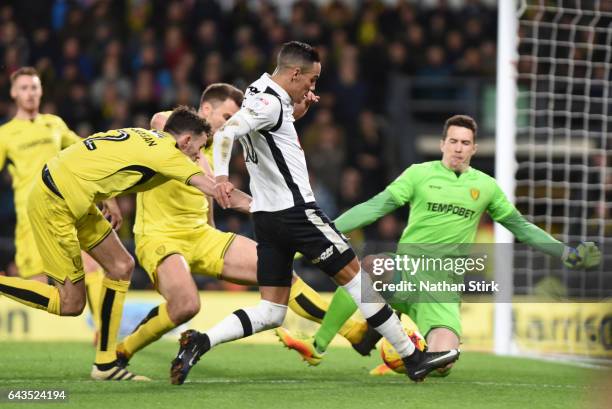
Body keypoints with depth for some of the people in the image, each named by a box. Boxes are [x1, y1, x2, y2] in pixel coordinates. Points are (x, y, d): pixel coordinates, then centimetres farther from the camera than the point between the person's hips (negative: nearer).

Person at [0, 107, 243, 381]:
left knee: (121, 266, 8)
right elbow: (215, 190, -12)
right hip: (53, 204, -10)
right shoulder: (164, 151, -14)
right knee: (71, 304, -4)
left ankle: (105, 363, 12)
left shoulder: (145, 138, 10)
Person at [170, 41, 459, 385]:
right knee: (355, 275, 0)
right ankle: (412, 357, 5)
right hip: (296, 211, -10)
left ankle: (200, 342, -14)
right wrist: (221, 176, -44)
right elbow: (226, 132, -28)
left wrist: (296, 110, 22)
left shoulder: (262, 94, 16)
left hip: (268, 215, 10)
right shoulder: (270, 102, -13)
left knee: (271, 312, 5)